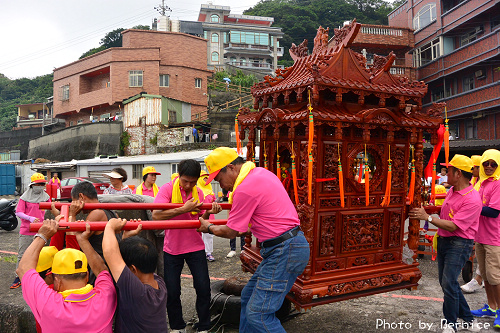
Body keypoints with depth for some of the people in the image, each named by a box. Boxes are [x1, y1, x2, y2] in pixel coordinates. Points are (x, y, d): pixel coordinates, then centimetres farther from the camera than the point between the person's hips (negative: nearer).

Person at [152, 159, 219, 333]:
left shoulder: (199, 193, 1)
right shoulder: (167, 189, -12)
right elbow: (156, 215, -26)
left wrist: (207, 213, -14)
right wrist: (184, 209, -30)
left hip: (195, 247, 2)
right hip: (172, 248, -2)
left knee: (203, 289, -1)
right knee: (172, 292, 6)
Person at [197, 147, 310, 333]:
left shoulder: (245, 189, -19)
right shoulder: (261, 172, 11)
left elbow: (230, 233, -8)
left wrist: (208, 228, 10)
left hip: (284, 252, -11)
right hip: (290, 244, 11)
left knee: (258, 315, -8)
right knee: (248, 297, 19)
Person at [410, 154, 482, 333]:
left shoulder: (472, 199, -21)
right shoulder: (451, 191, 7)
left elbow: (454, 226, -24)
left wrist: (428, 217, -25)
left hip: (459, 244, -9)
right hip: (443, 240, 9)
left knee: (449, 283, -8)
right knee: (445, 282, 15)